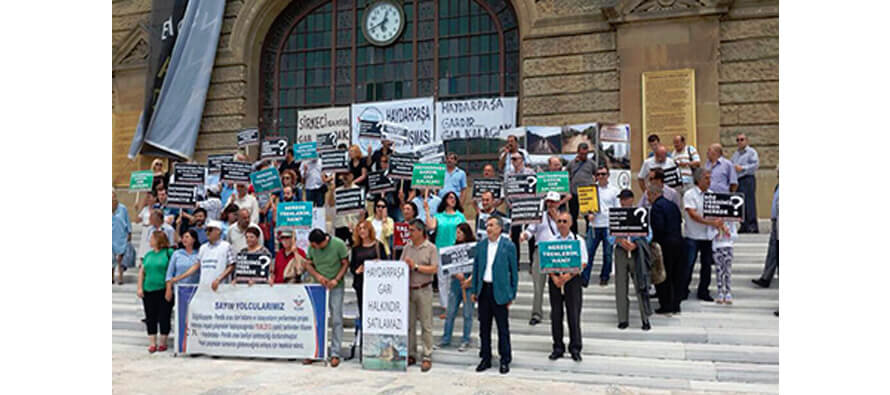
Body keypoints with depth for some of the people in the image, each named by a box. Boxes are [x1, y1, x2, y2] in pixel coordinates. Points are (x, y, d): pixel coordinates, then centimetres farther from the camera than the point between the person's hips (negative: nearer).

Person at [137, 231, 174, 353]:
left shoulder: (169, 253, -5)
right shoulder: (148, 254, 12)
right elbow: (142, 271, 14)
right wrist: (139, 287, 5)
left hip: (163, 290, -5)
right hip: (148, 291, 5)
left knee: (164, 317, 1)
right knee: (150, 317, 6)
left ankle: (163, 343, 13)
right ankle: (152, 343, 14)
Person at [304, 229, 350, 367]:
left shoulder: (338, 244, -14)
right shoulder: (311, 247, -5)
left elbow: (345, 263, -7)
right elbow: (308, 264, 4)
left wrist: (336, 280, -18)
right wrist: (317, 275, -15)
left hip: (335, 287, -3)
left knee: (336, 320, -2)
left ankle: (335, 354, 4)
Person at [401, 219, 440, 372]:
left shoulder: (431, 248, -3)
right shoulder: (407, 247, 12)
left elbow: (434, 268, -11)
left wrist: (416, 267, -14)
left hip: (424, 290, -5)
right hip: (408, 290, 5)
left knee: (426, 325, -2)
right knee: (409, 324, 9)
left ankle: (427, 357, 4)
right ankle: (411, 355, 19)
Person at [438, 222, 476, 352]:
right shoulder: (455, 246, 8)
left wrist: (469, 280, -15)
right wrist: (456, 274, -11)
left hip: (469, 284, -4)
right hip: (455, 283, 4)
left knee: (467, 314, 4)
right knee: (450, 312, 8)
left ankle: (465, 341, 15)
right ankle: (446, 339, 19)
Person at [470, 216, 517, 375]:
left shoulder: (509, 246, -4)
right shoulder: (480, 245, 8)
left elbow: (514, 271, -1)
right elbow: (476, 268, 12)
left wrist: (512, 294, -3)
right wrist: (473, 290, 7)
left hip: (499, 291, -4)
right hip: (483, 290, 4)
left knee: (503, 327, 3)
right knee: (484, 326, 10)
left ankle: (505, 360, 15)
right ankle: (486, 358, 22)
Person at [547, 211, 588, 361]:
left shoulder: (578, 240, 2)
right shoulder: (551, 240, 7)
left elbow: (583, 262, -3)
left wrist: (569, 276, -15)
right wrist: (554, 277, -11)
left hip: (572, 279, -2)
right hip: (555, 279, 2)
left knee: (574, 314, 0)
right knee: (555, 314, 6)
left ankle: (575, 349, 10)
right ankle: (558, 348, 17)